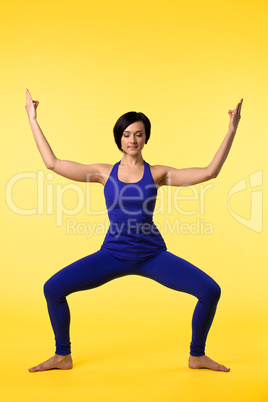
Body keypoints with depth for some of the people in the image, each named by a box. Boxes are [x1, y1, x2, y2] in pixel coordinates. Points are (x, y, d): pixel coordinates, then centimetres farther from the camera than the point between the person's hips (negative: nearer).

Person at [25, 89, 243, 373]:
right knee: (53, 288, -13)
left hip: (152, 254, 0)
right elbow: (52, 163, 1)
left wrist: (231, 130, -10)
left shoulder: (157, 174, 1)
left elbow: (209, 172, -6)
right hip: (112, 253, 1)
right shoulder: (104, 172, 3)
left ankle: (197, 356, 12)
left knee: (210, 290, -15)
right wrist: (33, 120, 3)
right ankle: (62, 356, 11)